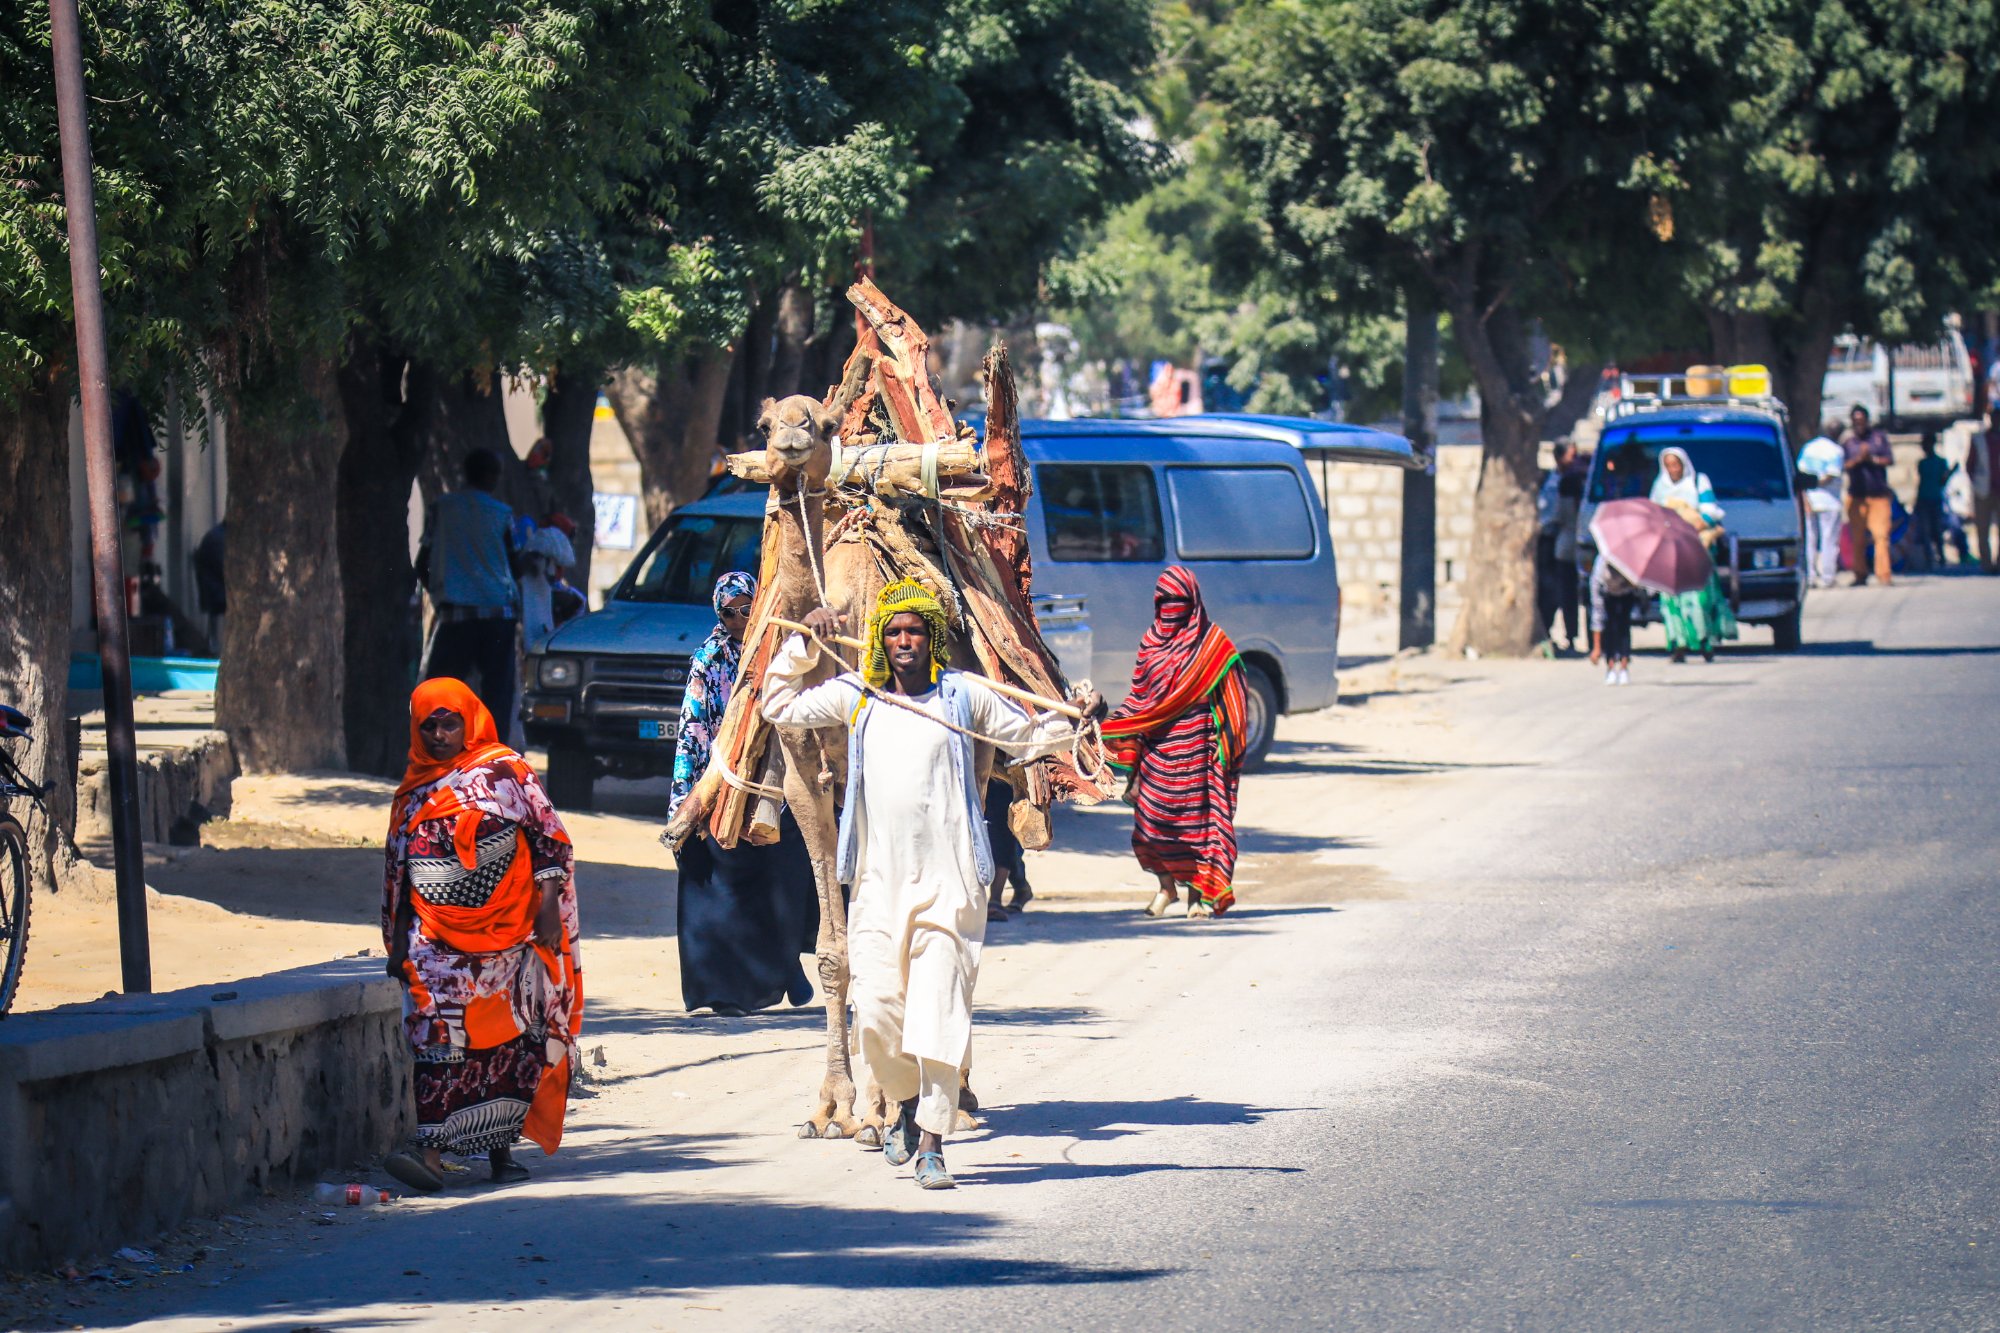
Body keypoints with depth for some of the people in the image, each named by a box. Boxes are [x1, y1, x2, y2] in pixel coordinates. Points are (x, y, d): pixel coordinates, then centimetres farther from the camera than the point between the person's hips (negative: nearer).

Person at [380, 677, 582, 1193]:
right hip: (438, 941, 2)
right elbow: (398, 874, 18)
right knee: (439, 1038, -10)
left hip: (507, 935, -2)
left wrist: (549, 905, -10)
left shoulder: (505, 772, 1)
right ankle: (431, 1152, -18)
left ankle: (501, 1150, 12)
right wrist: (397, 946, 17)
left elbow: (550, 838, -1)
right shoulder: (414, 793, 13)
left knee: (510, 1039, 3)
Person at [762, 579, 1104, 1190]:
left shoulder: (964, 695, 6)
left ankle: (932, 1144, -10)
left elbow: (1027, 738, 17)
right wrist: (803, 643, 13)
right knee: (877, 1013, -1)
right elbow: (780, 705, 23)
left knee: (938, 1013, -10)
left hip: (947, 882, -2)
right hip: (878, 881, 2)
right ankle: (907, 1102, 27)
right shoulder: (855, 696, 11)